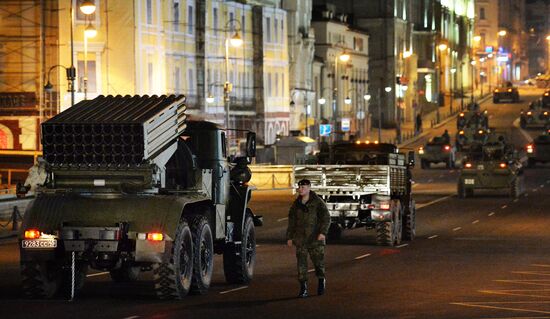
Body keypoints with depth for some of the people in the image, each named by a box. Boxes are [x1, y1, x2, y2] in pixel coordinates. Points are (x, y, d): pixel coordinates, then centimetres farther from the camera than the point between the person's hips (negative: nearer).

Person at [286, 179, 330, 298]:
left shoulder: (318, 202, -4)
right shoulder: (296, 204, 10)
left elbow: (326, 218, -8)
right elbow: (291, 221, 17)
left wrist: (323, 232, -21)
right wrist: (289, 237, 14)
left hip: (315, 239, -4)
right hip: (300, 239, 4)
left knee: (318, 261, 3)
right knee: (301, 263, -2)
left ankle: (321, 280, 31)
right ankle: (303, 288, 2)